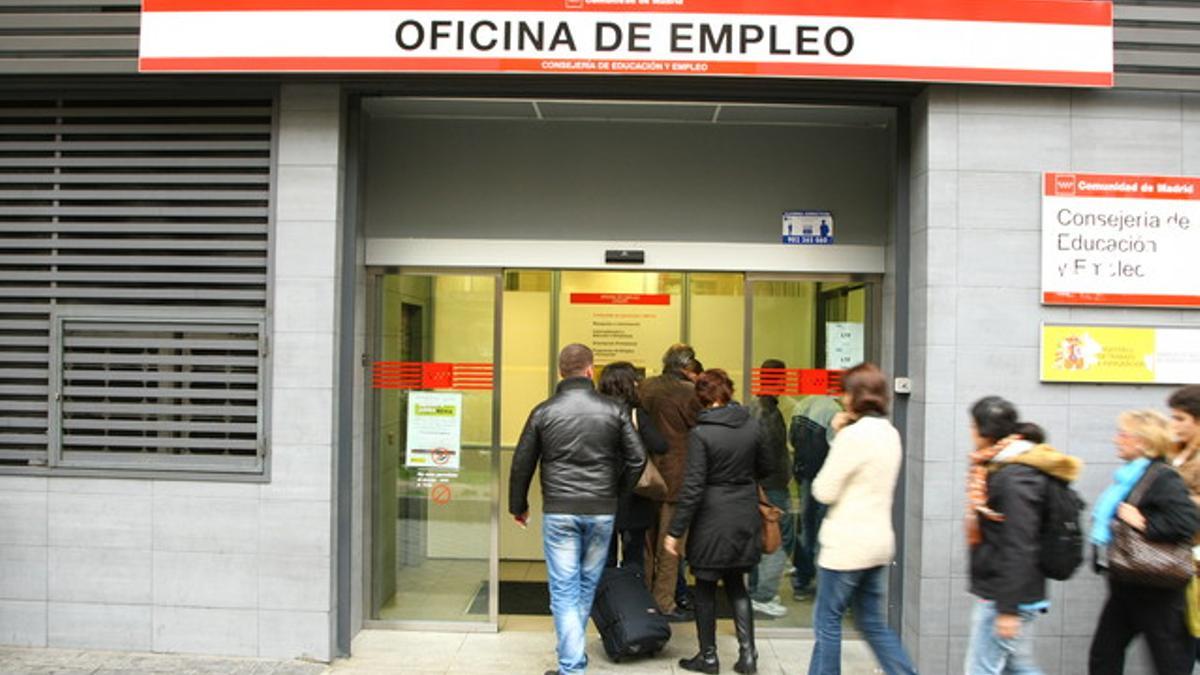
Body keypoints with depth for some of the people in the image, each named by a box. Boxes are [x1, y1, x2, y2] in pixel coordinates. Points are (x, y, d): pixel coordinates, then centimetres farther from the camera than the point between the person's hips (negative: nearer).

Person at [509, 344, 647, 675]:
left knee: (564, 589, 3)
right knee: (588, 584, 17)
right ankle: (573, 648, 32)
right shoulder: (613, 410, -1)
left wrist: (518, 506, 15)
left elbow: (522, 463, 2)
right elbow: (638, 458, -1)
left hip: (559, 512, -1)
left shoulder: (544, 412, -2)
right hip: (601, 512, 2)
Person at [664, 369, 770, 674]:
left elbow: (693, 488, -17)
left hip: (712, 519, -5)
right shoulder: (752, 426, -2)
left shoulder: (700, 434, -16)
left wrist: (675, 531, -10)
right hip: (744, 517, 5)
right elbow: (764, 468, 12)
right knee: (736, 585, 18)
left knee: (706, 587, 11)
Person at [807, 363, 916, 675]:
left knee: (827, 621, 6)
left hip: (847, 545, -8)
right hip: (878, 542, 8)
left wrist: (837, 437, -4)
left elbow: (824, 492, -14)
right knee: (872, 623, 18)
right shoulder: (890, 433, 8)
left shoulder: (853, 435, -18)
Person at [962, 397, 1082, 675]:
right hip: (997, 592, 10)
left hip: (1004, 596, -10)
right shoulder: (1002, 468, 11)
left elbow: (1018, 548, -23)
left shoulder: (1015, 478, -20)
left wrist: (1009, 609, -21)